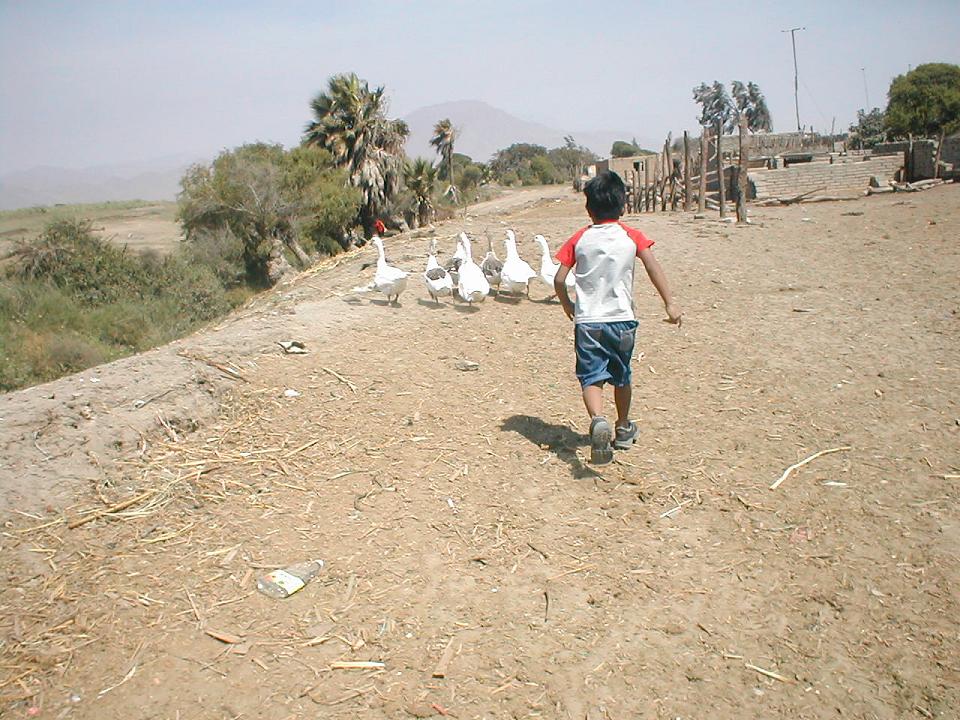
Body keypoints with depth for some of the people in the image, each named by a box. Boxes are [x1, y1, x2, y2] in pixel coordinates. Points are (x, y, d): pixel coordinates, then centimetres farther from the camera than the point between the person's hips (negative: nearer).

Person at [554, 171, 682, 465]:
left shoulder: (579, 239, 2)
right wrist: (669, 303, -10)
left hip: (586, 320, -1)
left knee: (591, 376, -4)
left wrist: (567, 306, 16)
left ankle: (598, 420, -33)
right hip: (621, 319, 1)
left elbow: (559, 279, 0)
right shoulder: (632, 236, 1)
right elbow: (654, 269, -11)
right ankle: (623, 429, 35)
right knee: (621, 376, 19)